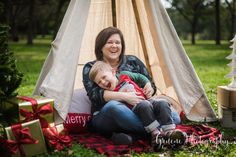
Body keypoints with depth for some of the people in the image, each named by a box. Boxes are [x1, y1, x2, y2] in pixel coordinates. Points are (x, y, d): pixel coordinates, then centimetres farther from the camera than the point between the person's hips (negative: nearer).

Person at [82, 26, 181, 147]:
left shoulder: (133, 61, 14)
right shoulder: (90, 69, 5)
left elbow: (150, 85, 16)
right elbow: (95, 95, -12)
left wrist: (149, 90, -10)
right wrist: (124, 96, -26)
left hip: (138, 111, 4)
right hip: (105, 116, -3)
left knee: (174, 117, -22)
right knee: (114, 106, -40)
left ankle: (128, 134, -33)